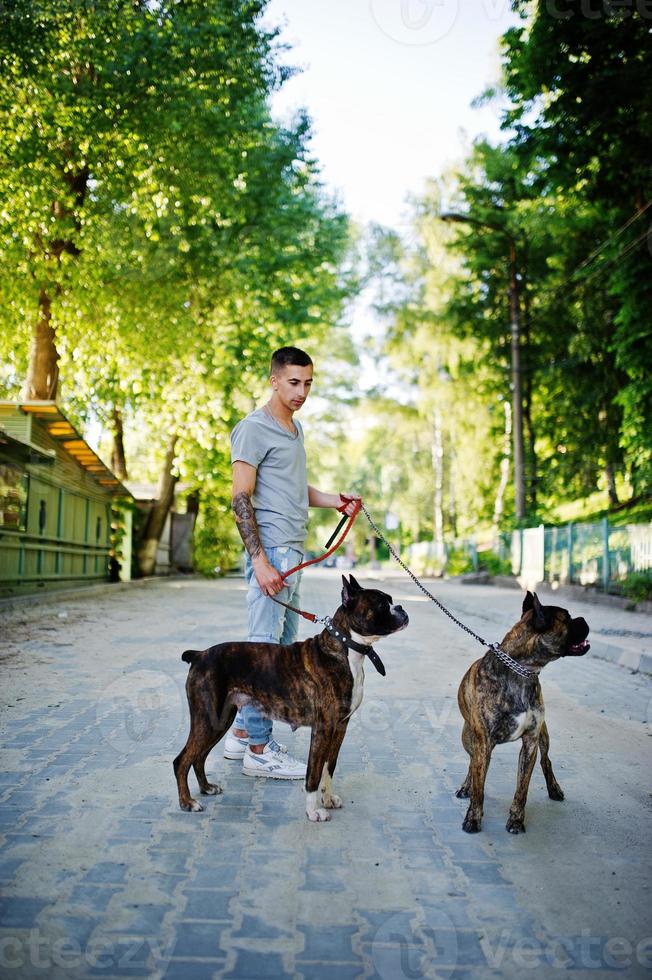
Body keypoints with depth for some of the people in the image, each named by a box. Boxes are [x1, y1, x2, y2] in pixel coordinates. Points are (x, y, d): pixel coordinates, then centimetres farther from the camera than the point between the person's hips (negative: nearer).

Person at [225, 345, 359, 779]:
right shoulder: (254, 428, -7)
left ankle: (243, 732, 21)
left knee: (283, 645, 11)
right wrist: (260, 560, -20)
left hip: (293, 551, 9)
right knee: (266, 645, -6)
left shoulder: (296, 428, 20)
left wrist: (335, 499, 9)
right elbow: (241, 498, -13)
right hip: (271, 550, -9)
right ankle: (258, 749, 2)